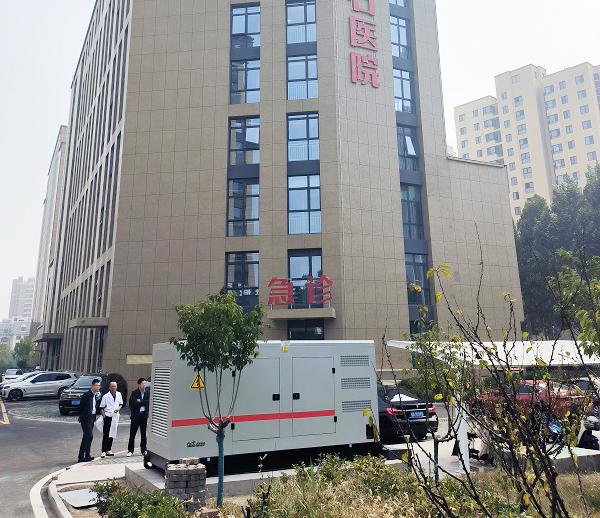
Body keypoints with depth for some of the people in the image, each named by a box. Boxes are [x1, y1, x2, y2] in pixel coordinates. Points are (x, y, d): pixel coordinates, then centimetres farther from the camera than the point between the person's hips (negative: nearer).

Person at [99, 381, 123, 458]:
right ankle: (104, 451, -1)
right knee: (106, 435, -5)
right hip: (108, 417, -4)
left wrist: (119, 408, -3)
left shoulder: (119, 394, 8)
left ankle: (109, 450, 20)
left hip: (115, 417, 4)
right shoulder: (105, 396, -4)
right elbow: (101, 408, -2)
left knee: (112, 434, 10)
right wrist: (104, 416, -10)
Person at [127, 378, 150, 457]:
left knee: (144, 434, 8)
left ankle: (143, 450, 17)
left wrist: (140, 402, -9)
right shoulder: (134, 393, -2)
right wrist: (144, 402, -10)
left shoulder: (148, 392, 4)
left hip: (144, 415, 2)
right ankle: (130, 450, 14)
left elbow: (149, 402, -6)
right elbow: (134, 403, -12)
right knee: (132, 433, 3)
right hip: (136, 415, -2)